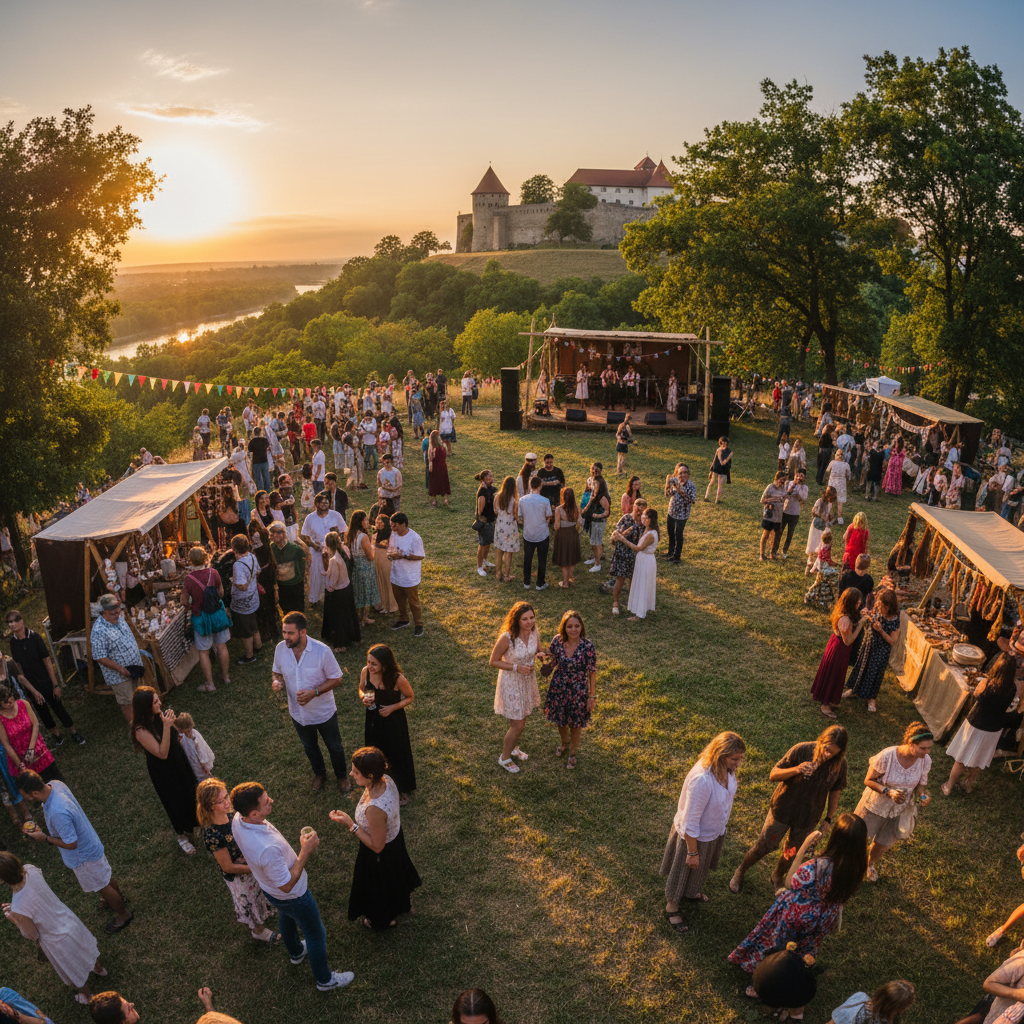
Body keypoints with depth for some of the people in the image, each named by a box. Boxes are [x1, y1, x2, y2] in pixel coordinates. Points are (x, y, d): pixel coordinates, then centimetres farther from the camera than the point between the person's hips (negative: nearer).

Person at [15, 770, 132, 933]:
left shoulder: (58, 813, -43)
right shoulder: (55, 784, -18)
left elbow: (71, 844, -28)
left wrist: (45, 838, -20)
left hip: (85, 855, -8)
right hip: (90, 844, 8)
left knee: (102, 886, 17)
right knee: (105, 875, 32)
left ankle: (124, 915, 40)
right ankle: (117, 897, 58)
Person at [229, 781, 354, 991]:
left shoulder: (238, 819, -24)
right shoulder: (267, 849, -48)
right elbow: (287, 885, -32)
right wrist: (306, 851, -30)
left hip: (268, 887, 8)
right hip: (292, 895, -7)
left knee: (286, 918, 37)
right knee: (316, 934, 19)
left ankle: (296, 952, 65)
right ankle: (324, 979, 43)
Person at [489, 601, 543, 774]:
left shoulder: (535, 632, -13)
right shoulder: (507, 638, -30)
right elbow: (493, 661, -18)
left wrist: (540, 655, -17)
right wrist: (516, 667, -27)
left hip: (528, 680, 6)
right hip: (511, 683, -6)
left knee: (522, 718, 24)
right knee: (518, 725, 3)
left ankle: (512, 747, 51)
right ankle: (504, 757, 29)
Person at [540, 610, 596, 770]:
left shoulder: (588, 646, -25)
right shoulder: (557, 640, -16)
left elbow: (592, 672, -14)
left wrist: (592, 696, -10)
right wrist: (547, 663, -22)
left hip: (578, 690, -3)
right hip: (559, 687, 3)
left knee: (575, 724, 18)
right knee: (560, 719, 25)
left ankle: (573, 752, 46)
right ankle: (564, 742, 58)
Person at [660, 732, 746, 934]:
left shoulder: (727, 769, -18)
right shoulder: (702, 780, -42)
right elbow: (690, 821, -30)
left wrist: (723, 822, 19)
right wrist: (692, 852, -19)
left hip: (715, 831, 7)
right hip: (695, 836, -7)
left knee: (701, 868, 32)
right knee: (683, 870, 20)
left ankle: (689, 893, 61)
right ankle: (671, 908, 46)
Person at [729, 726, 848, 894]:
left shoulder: (839, 764, -16)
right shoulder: (801, 750, -25)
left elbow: (835, 791, 1)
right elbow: (773, 775, -21)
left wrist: (829, 819, 4)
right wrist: (796, 769, -38)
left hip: (808, 818, 3)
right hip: (783, 810, -2)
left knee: (791, 853, 22)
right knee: (763, 847, 11)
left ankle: (777, 876, 53)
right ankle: (740, 872, 38)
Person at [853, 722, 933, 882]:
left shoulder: (925, 761, -21)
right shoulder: (887, 756, -34)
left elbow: (921, 784, -2)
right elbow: (869, 780, -22)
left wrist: (923, 795, -22)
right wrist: (888, 791, -36)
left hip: (900, 810, 4)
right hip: (876, 805, -4)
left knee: (883, 844, 23)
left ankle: (871, 864, 57)